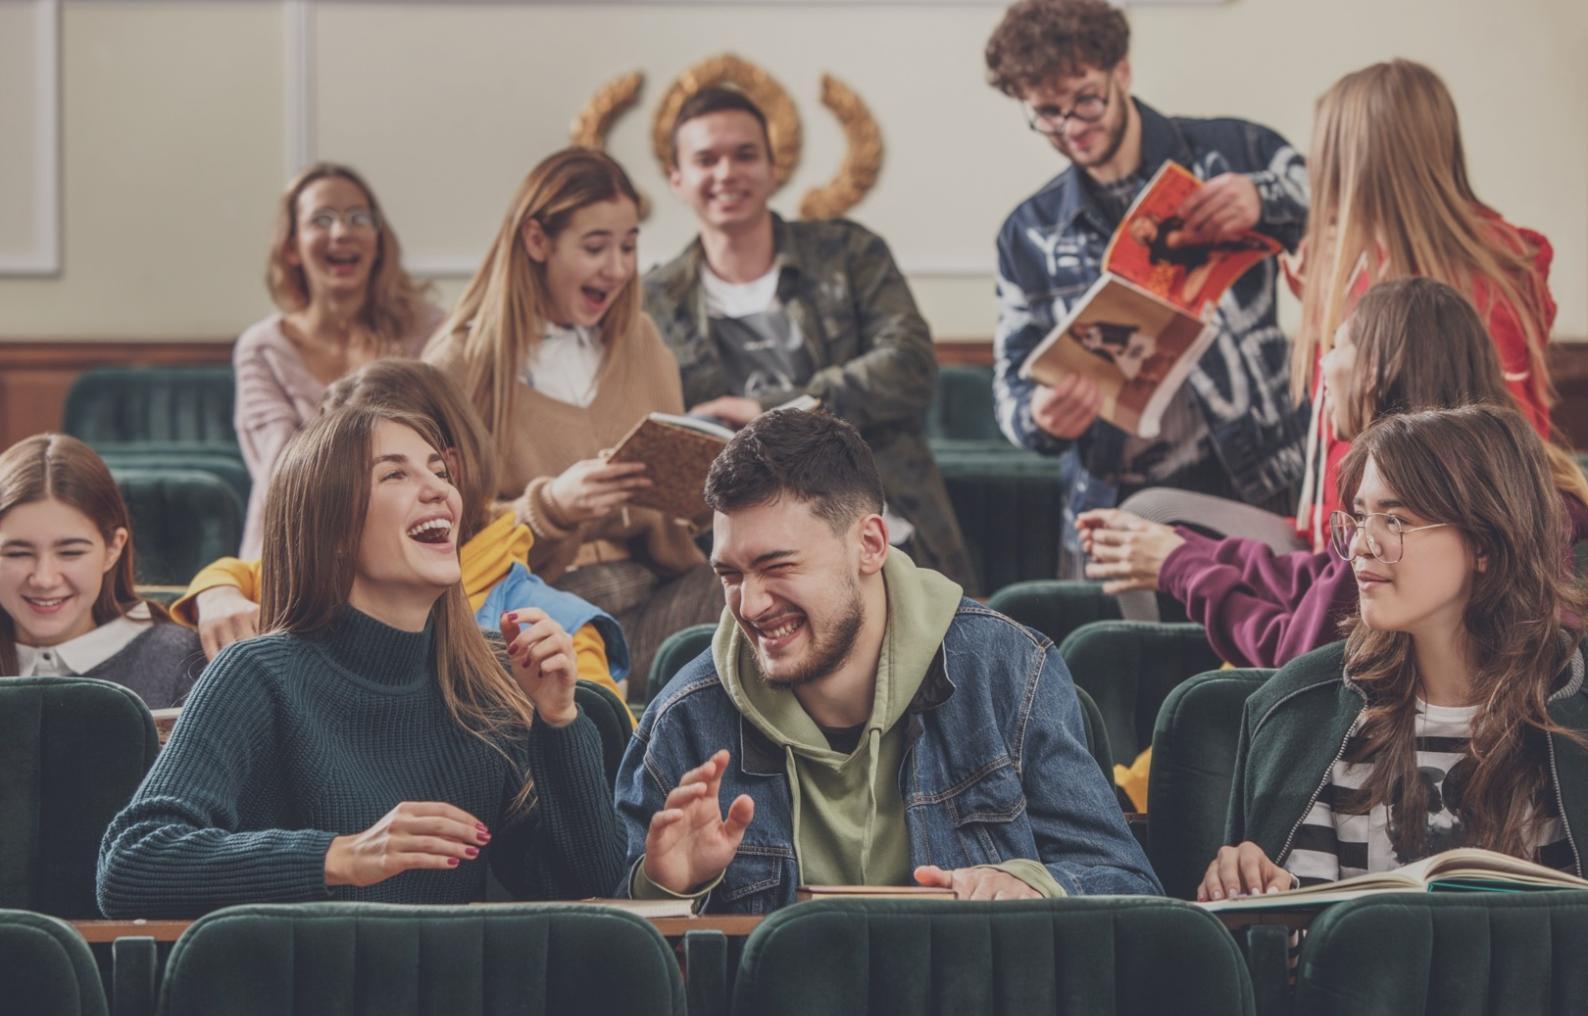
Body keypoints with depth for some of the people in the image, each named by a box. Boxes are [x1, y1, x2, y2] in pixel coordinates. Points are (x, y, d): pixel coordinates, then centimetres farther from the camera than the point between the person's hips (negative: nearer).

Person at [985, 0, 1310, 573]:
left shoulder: (1235, 155, 3)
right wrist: (1042, 418, -15)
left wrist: (1264, 200, -24)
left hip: (1251, 498, -2)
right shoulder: (1030, 235, 10)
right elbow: (1012, 387, 10)